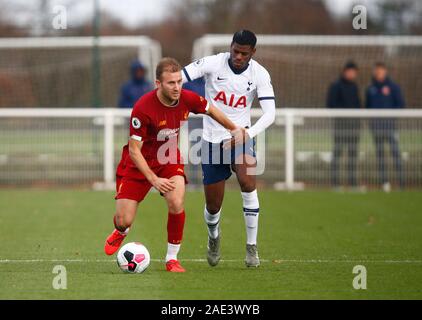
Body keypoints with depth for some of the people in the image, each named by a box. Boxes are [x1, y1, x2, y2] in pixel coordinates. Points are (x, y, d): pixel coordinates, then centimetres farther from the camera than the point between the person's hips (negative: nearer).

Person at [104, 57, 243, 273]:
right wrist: (154, 180, -29)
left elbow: (211, 110, 8)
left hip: (169, 159, 3)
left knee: (176, 204, -25)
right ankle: (121, 232, 37)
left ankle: (172, 259, -5)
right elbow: (134, 150, -24)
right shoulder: (143, 108, -30)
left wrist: (235, 130, 20)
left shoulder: (187, 99, -16)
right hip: (139, 163, -3)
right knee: (124, 221, -5)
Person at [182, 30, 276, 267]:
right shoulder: (212, 64, -12)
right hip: (213, 139, 0)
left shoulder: (260, 74, -9)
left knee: (248, 182, -29)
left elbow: (270, 113, -16)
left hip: (241, 136, 0)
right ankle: (214, 237, 42)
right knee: (213, 206, 4)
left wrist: (249, 133, -32)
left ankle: (252, 246, -15)